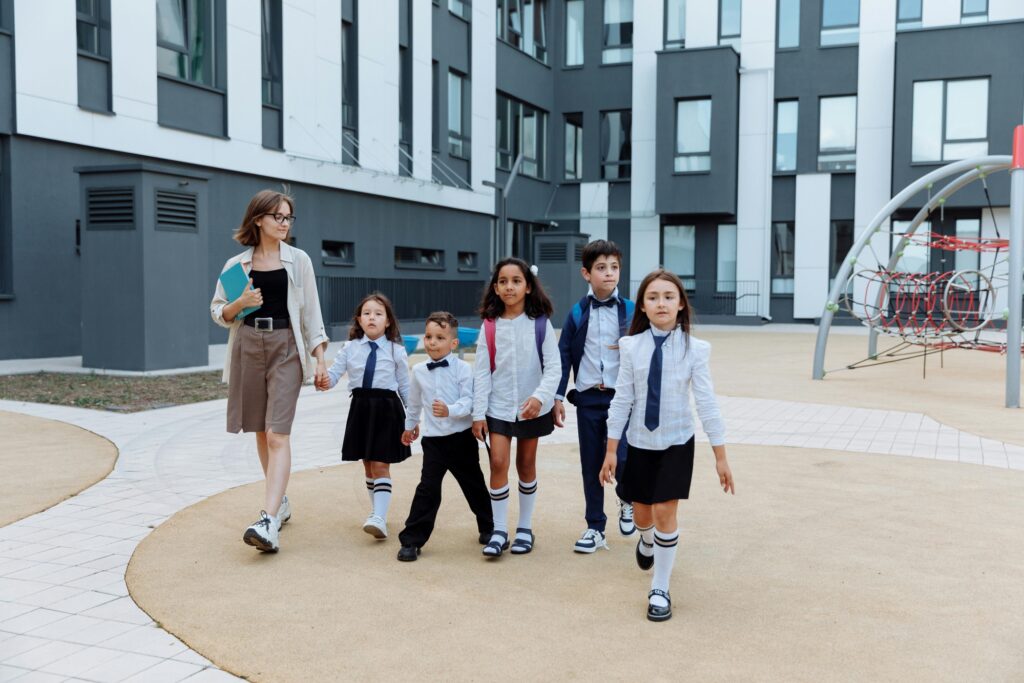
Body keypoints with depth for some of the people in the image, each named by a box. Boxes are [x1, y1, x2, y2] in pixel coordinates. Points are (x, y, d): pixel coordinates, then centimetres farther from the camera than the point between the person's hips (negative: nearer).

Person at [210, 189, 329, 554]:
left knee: (277, 434, -12)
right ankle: (280, 500, 29)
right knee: (261, 432, 11)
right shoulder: (237, 264, 8)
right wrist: (241, 303, -10)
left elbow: (311, 312, 5)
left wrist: (320, 359, -2)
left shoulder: (298, 260, 6)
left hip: (286, 346, -3)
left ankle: (269, 522, -21)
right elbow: (218, 312, 12)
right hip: (248, 346, 3)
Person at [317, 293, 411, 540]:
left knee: (381, 466, -7)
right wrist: (324, 382, -25)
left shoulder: (396, 350, -3)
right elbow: (333, 373, -1)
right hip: (360, 407, 4)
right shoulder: (350, 348, 3)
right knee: (368, 465, 14)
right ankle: (378, 512, 29)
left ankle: (379, 519, -10)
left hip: (387, 409, -4)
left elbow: (405, 385, 2)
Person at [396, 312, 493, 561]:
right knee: (427, 488, -5)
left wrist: (450, 410, -35)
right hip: (433, 439, 2)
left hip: (462, 437, -1)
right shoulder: (419, 371, 3)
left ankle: (488, 528, 37)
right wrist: (410, 425, 32)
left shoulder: (463, 369, -9)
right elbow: (414, 401, 20)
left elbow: (468, 400, -17)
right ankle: (411, 540, 1)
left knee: (473, 484, 15)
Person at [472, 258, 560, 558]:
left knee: (526, 465, 11)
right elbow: (482, 372, -3)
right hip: (498, 407, 1)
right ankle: (499, 530, 5)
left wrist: (540, 397, -24)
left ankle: (525, 528, 24)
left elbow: (553, 366, -9)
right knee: (498, 463, -7)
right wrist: (478, 413, -5)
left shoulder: (540, 323, -8)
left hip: (532, 407, 0)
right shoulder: (489, 327, -4)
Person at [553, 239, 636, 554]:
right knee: (591, 466, 8)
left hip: (621, 398, -2)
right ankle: (595, 528, 22)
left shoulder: (631, 311, -1)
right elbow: (563, 355, 5)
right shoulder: (577, 313, 3)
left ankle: (627, 500, 22)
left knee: (620, 459, -12)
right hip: (587, 398, 2)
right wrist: (558, 397, 1)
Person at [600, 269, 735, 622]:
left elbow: (706, 403, -10)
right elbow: (622, 399, -4)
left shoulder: (695, 349, -12)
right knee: (642, 513, 15)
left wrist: (721, 457, -8)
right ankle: (648, 541, 53)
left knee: (665, 512, -6)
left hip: (676, 443, -2)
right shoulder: (631, 346, -9)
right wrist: (611, 450, -2)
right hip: (640, 442, 2)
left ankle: (660, 590, 12)